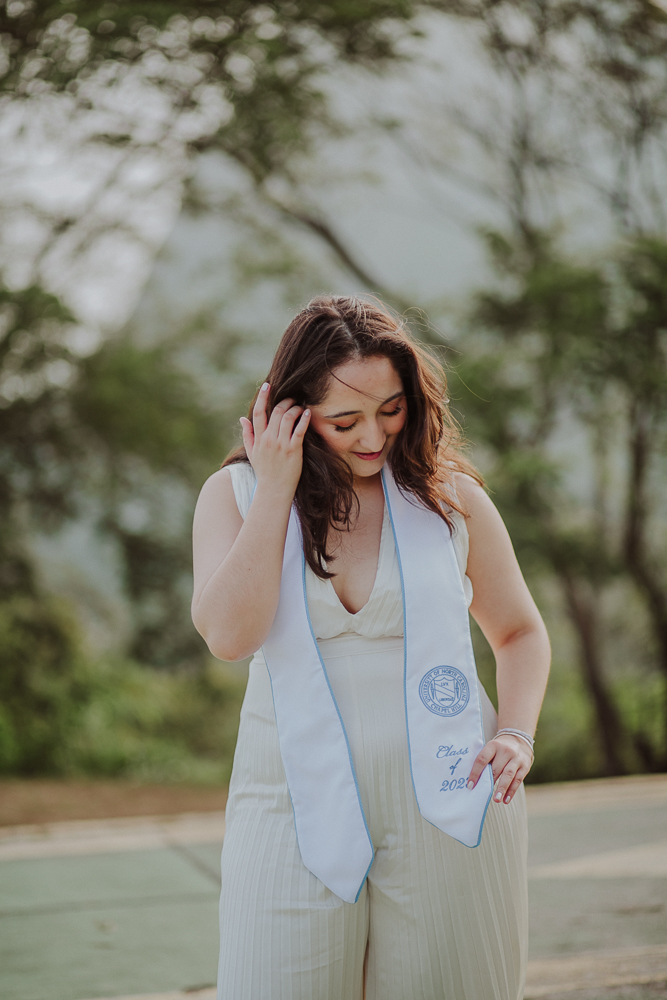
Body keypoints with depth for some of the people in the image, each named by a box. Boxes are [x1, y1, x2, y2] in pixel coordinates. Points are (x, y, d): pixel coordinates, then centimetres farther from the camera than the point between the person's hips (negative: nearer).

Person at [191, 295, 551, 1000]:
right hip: (299, 803, 0)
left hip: (446, 802, 1)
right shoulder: (235, 494, 5)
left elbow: (520, 632, 17)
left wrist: (517, 734, -1)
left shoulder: (448, 495, 5)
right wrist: (276, 490, -10)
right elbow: (228, 635, -12)